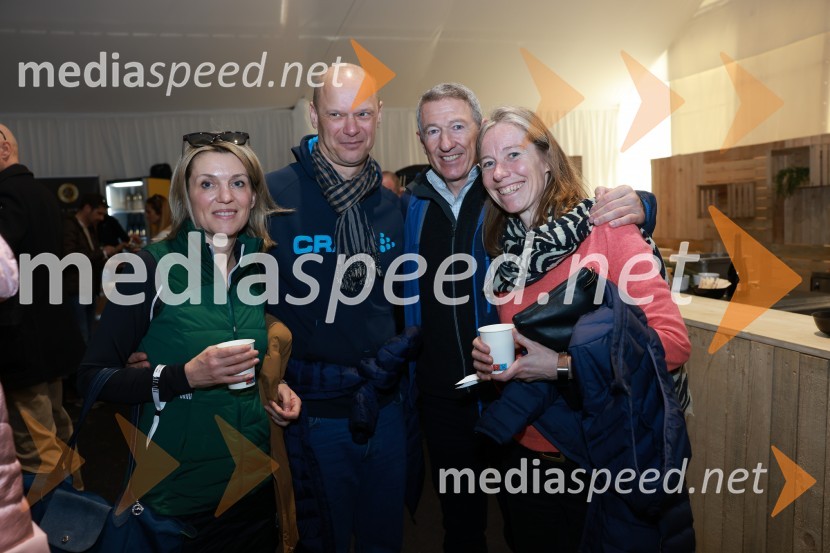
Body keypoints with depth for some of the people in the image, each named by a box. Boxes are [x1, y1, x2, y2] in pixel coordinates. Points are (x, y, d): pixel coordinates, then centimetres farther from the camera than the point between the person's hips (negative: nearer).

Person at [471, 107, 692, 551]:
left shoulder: (607, 229, -13)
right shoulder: (504, 251, 3)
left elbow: (673, 342, -19)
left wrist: (563, 367, -25)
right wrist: (490, 360, -7)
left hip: (607, 463, -5)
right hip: (526, 455, 5)